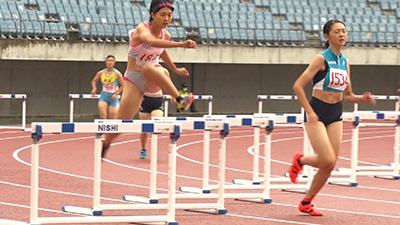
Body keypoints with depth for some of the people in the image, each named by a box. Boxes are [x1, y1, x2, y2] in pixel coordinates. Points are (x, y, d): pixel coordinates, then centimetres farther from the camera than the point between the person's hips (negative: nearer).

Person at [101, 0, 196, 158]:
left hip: (153, 80, 2)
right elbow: (152, 41, -42)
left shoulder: (166, 35, 1)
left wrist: (175, 70, 34)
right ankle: (105, 145, 24)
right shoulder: (142, 29, -18)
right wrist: (180, 44, -54)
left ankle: (180, 99, -42)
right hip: (134, 80, -2)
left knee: (149, 67, -38)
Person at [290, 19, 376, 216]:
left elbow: (347, 95, 17)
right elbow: (298, 86, -15)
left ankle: (306, 203, 17)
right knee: (327, 160, -17)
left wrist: (362, 99, -3)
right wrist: (309, 112, -19)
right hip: (317, 113, -6)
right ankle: (300, 160, 15)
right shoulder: (322, 59, -11)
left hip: (335, 115, 6)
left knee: (329, 166, 2)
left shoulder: (345, 62, 9)